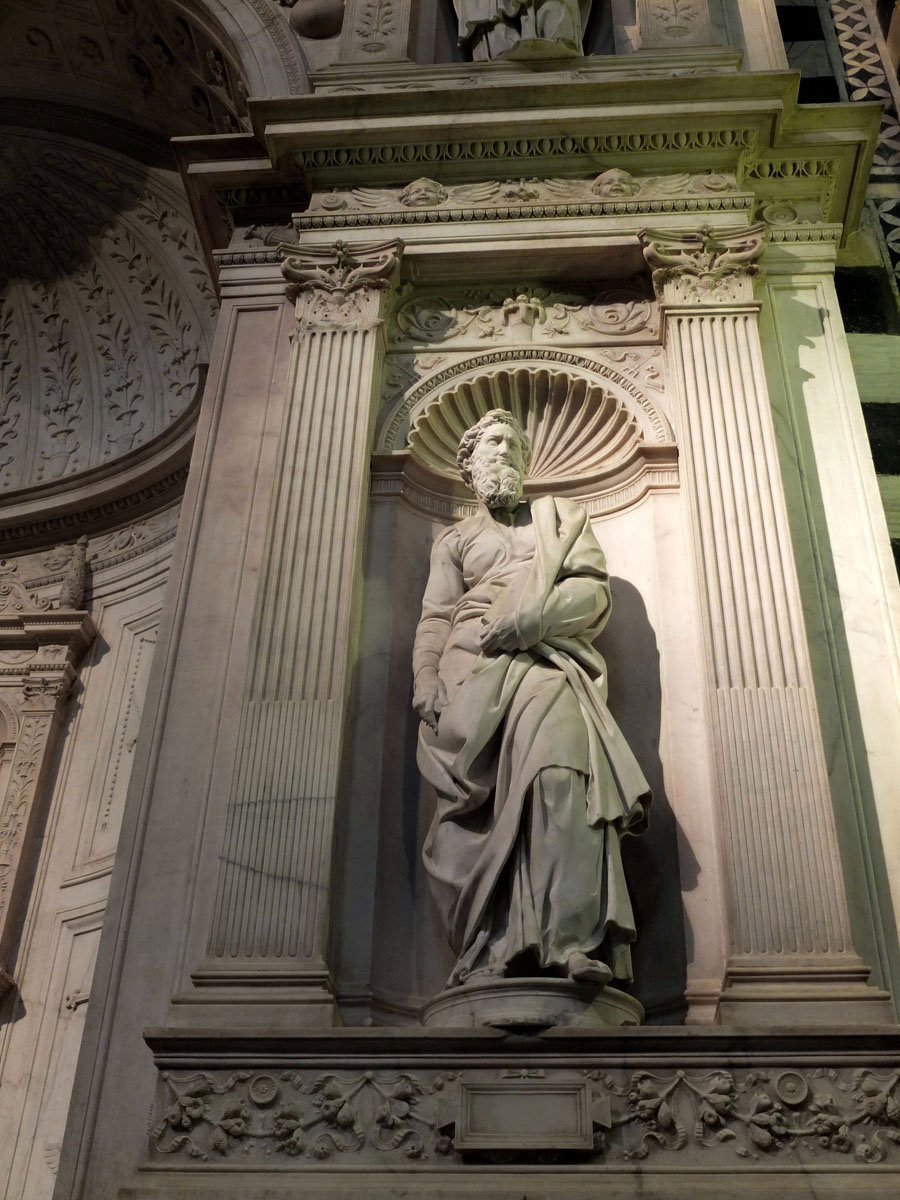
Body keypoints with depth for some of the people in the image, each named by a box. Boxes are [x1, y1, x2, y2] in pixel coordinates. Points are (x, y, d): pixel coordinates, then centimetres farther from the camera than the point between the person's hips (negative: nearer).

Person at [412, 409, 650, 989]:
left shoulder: (561, 513, 29)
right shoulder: (455, 539, 31)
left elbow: (594, 590, 14)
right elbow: (434, 620, 18)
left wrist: (535, 616, -6)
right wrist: (426, 684, -1)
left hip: (547, 662, -1)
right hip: (472, 667, 2)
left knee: (558, 769, -32)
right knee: (475, 803, -22)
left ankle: (573, 944, -42)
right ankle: (489, 960, -28)